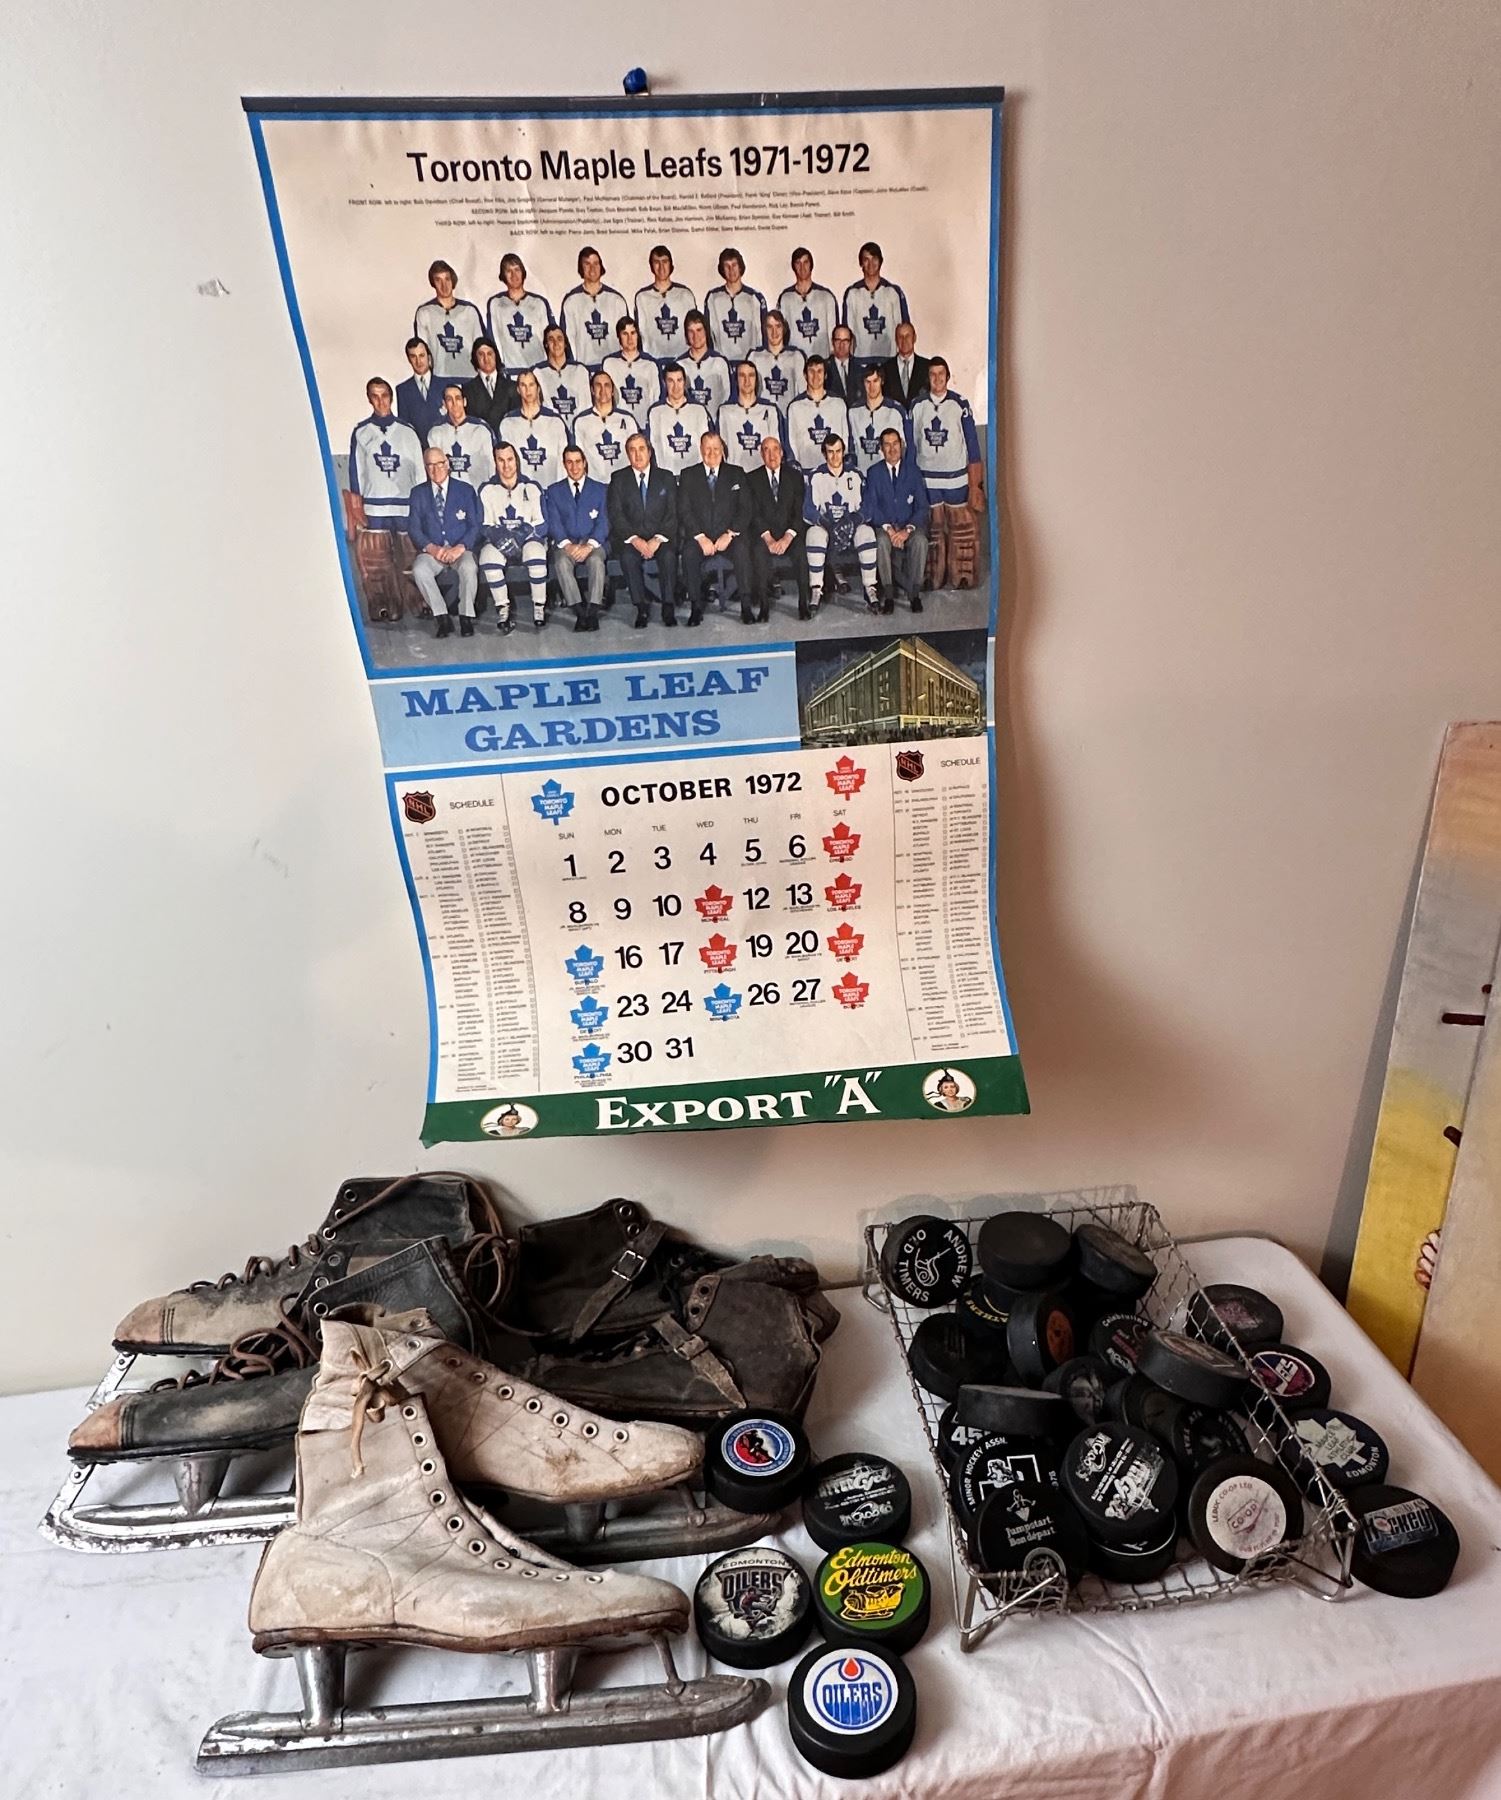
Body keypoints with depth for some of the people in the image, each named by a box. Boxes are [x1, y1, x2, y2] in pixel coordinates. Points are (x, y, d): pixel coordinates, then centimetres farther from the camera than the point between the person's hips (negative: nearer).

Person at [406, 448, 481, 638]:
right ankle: (442, 618, -22)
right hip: (432, 549, 1)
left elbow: (474, 526, 2)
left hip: (461, 549, -1)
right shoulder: (418, 493, 11)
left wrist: (460, 547, -16)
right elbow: (413, 527, 5)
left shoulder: (466, 490, 8)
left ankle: (466, 617, -20)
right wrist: (430, 547, -14)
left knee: (469, 568, -36)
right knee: (419, 570, -32)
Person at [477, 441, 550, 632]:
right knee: (488, 558, -34)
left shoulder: (531, 488, 9)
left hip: (528, 539, -1)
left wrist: (521, 534, -16)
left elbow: (542, 525, 2)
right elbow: (485, 527, 3)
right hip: (498, 541, 1)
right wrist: (501, 537, -18)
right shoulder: (487, 490, 9)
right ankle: (503, 608, -20)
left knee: (536, 555, -36)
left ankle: (539, 607, -21)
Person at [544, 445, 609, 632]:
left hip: (592, 542, 0)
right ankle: (580, 612, -34)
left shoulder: (600, 490, 11)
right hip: (565, 543, 1)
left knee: (596, 561, -35)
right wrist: (568, 545, -17)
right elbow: (553, 523, 2)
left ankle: (593, 611, -37)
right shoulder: (553, 491, 13)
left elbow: (603, 523, 1)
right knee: (561, 563, -33)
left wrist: (589, 545, -17)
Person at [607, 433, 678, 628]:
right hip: (630, 538, 0)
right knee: (628, 557, -32)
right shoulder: (618, 479, 7)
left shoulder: (666, 478, 9)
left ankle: (668, 607, -22)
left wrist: (658, 539, -15)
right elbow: (616, 515, -2)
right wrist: (634, 539, -18)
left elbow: (672, 514, 2)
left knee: (669, 555, -32)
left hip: (660, 538, 0)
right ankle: (642, 608, -23)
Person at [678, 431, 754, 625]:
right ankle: (696, 606, -23)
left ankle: (746, 606, -27)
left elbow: (745, 509, 3)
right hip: (699, 535, 0)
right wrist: (701, 537, -14)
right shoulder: (688, 475, 10)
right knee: (689, 553, -32)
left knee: (742, 550, -33)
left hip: (729, 534, 0)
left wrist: (729, 534, -13)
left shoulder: (736, 474, 11)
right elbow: (684, 510, 1)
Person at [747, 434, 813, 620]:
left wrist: (788, 537, -16)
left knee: (802, 549, -31)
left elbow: (800, 511, 0)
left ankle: (804, 603, -25)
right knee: (759, 550, -33)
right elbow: (754, 513, -2)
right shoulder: (752, 478, 6)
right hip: (763, 533, 0)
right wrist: (768, 538, -18)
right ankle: (763, 605, -28)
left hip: (791, 533, 0)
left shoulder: (795, 476, 8)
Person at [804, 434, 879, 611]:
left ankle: (870, 590, -29)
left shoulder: (855, 475, 9)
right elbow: (808, 510, -3)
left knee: (866, 532, -32)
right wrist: (828, 523, -21)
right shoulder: (817, 477, 5)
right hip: (825, 527, -1)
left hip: (851, 526, 1)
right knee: (814, 534, -35)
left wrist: (852, 520, -19)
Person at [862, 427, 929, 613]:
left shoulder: (912, 470, 6)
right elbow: (871, 506, -3)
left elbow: (922, 506, 0)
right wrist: (888, 528, -20)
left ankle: (915, 594, -23)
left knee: (920, 540, -32)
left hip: (910, 524, 0)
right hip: (883, 525, 0)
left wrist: (908, 530, -17)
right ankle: (888, 594, -27)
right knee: (882, 541, -35)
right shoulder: (874, 473, 6)